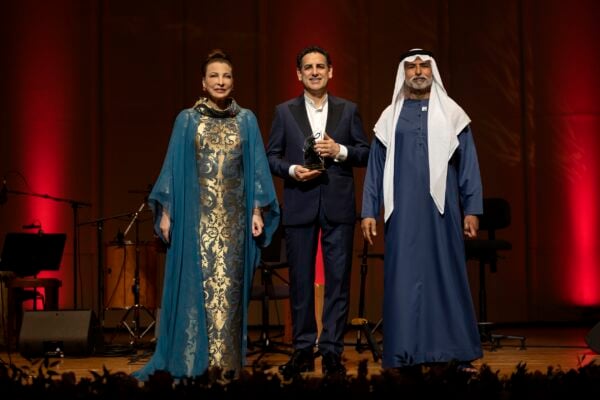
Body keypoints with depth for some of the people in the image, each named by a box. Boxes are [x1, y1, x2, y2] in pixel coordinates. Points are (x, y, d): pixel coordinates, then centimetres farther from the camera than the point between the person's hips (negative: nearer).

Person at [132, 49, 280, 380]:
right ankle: (192, 362, 4)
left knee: (229, 286, 1)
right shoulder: (187, 120, 5)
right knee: (195, 285, -2)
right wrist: (166, 212, -2)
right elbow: (173, 167, 4)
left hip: (234, 217, 1)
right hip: (196, 217, -1)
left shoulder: (246, 120, 8)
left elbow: (256, 167, 7)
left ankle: (227, 362, 6)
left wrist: (258, 210, -1)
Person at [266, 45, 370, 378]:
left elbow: (366, 153, 6)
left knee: (337, 280, 0)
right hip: (299, 206, 0)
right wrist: (292, 170, -13)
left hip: (338, 206, 0)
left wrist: (340, 151, -11)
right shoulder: (284, 112, 7)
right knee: (301, 281, 5)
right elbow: (271, 156, 5)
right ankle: (302, 350, 13)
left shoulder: (348, 110, 8)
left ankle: (332, 351, 7)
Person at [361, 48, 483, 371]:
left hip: (441, 210, -1)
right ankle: (405, 353, 6)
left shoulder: (452, 114, 6)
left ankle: (455, 351, 8)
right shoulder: (390, 117, 9)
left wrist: (472, 209, -2)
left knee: (446, 275, 2)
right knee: (404, 278, 1)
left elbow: (468, 165, 4)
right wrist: (369, 212, 3)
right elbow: (375, 168, 9)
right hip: (403, 212, 1)